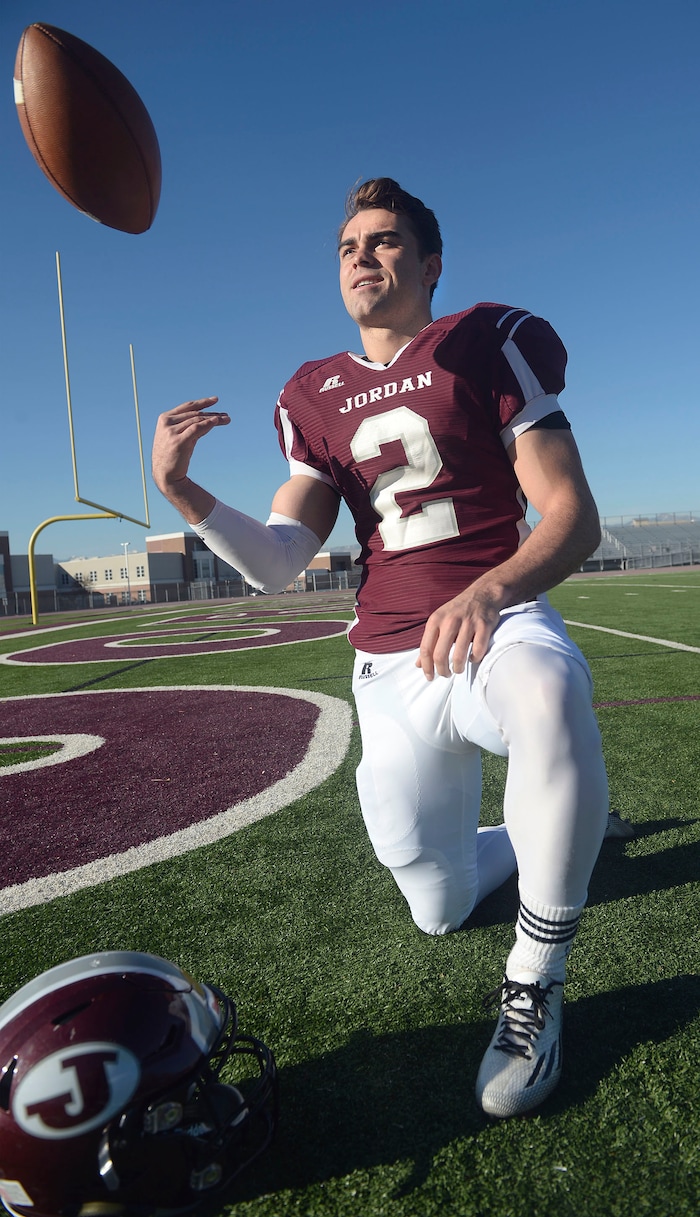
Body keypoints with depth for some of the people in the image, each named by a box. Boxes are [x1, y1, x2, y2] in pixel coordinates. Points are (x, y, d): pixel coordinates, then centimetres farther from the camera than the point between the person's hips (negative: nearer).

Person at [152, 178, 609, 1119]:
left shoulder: (488, 344, 0)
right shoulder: (316, 398, 11)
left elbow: (574, 517, -10)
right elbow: (277, 564, 1)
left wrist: (487, 592, -29)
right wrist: (182, 491, -15)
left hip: (499, 622, -3)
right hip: (392, 668, 4)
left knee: (547, 693, -42)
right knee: (440, 910, 13)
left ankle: (534, 984, -18)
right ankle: (544, 826, 45)